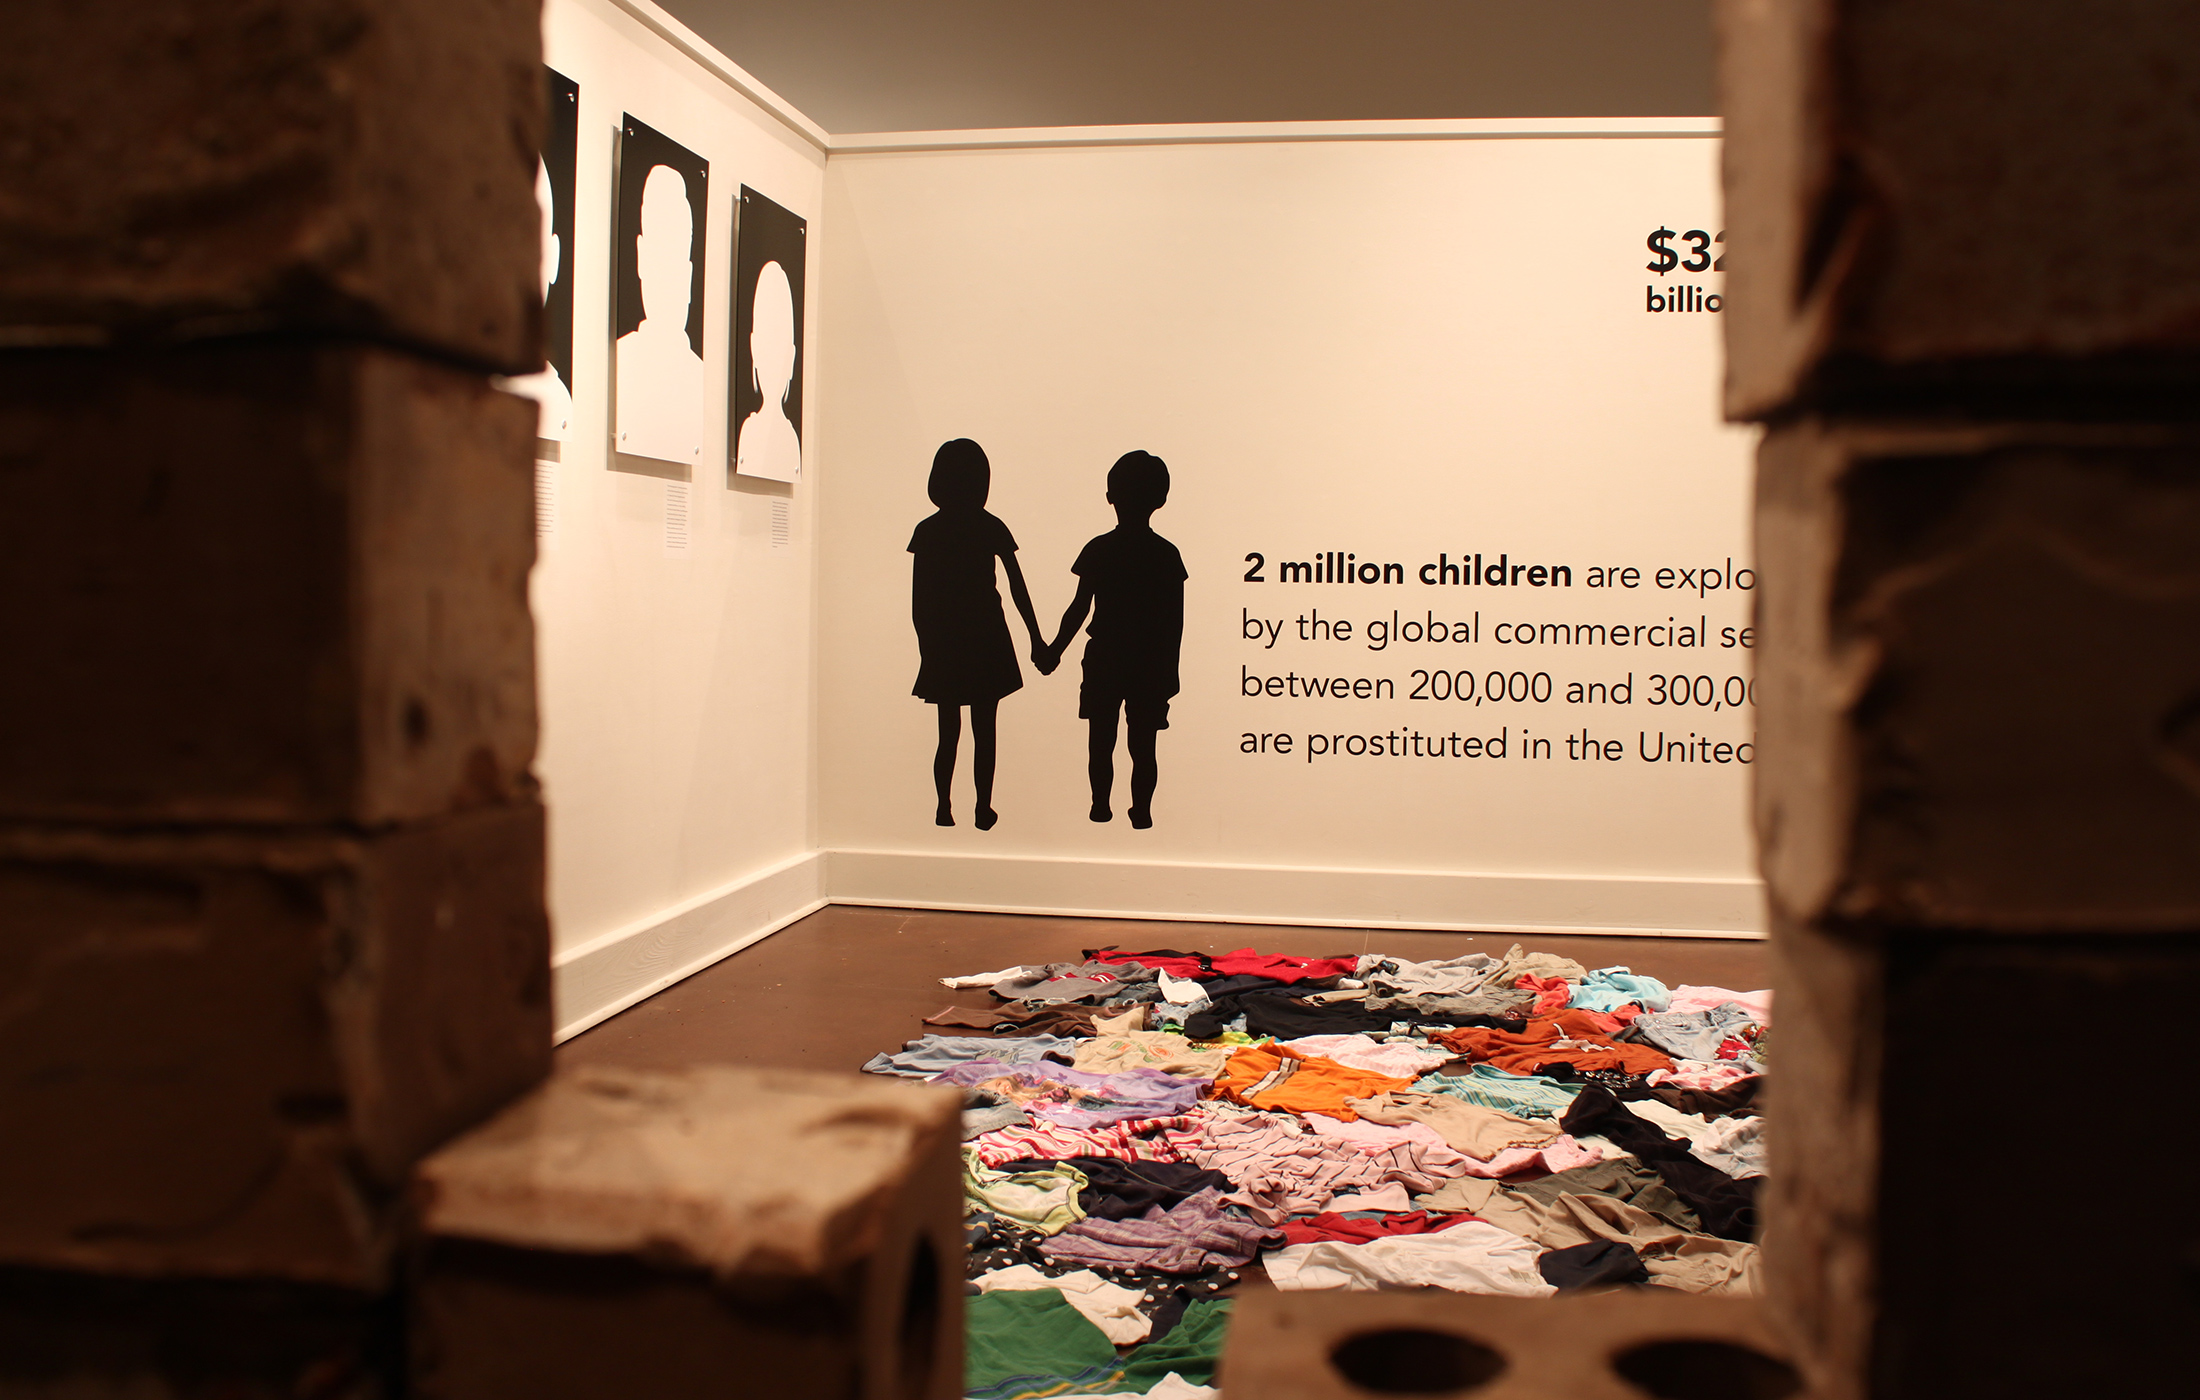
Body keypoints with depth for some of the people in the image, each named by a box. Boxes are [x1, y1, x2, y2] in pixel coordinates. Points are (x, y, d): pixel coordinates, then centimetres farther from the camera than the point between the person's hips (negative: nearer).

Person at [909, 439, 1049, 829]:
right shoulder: (991, 528, -6)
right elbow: (1018, 589, -5)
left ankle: (944, 807, 7)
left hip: (942, 640, 1)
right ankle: (983, 809, 9)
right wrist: (1036, 642, 1)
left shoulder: (927, 531, -4)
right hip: (985, 637, -1)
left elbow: (918, 600, -4)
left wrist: (926, 645, 7)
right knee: (984, 731, 7)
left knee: (948, 731, 10)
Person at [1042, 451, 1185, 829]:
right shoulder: (1167, 555, -4)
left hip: (1105, 659, -1)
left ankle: (1101, 807, 16)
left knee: (1101, 741, 10)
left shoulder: (1099, 550, -8)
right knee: (1142, 746, 7)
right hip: (1151, 661, 1)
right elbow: (1175, 621, -2)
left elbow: (1079, 608, -5)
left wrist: (1055, 650, 6)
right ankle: (1141, 812, 9)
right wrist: (1169, 669, 7)